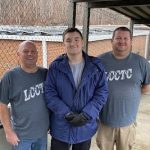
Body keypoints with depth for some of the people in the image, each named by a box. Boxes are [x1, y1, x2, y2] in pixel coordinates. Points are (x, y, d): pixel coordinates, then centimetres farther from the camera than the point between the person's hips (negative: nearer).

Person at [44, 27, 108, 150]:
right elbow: (49, 93, -8)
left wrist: (86, 114, -16)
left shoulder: (96, 66, -3)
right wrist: (67, 114, -18)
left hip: (85, 128, 1)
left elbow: (102, 92, -5)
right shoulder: (55, 67, -5)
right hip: (61, 127, 0)